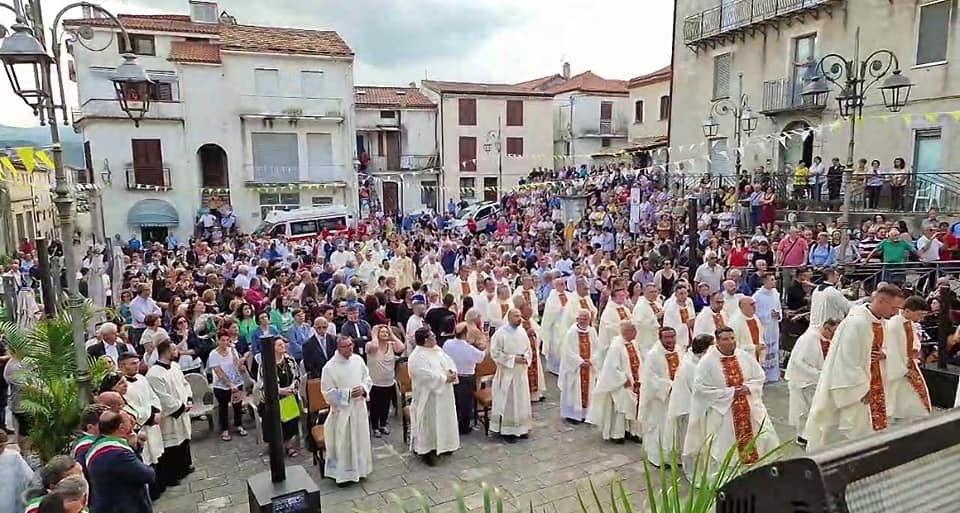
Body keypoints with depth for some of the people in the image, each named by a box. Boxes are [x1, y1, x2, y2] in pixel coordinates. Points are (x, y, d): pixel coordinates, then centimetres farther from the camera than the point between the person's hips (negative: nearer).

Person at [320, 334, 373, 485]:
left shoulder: (358, 360, -4)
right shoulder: (330, 367, -17)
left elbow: (368, 378, 7)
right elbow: (328, 392, -15)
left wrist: (363, 388, -13)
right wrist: (348, 394, -20)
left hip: (359, 408, 5)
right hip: (342, 411, -5)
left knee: (360, 440, 17)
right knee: (342, 443, 5)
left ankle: (359, 469, 35)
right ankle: (342, 473, 21)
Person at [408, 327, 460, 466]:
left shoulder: (438, 350, 7)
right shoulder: (417, 357, -20)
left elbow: (450, 362, 10)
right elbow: (428, 376, -27)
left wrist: (452, 372, -11)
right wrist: (445, 378, -22)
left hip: (444, 394, 9)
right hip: (429, 396, -9)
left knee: (444, 420, 17)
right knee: (429, 423, 0)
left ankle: (443, 445, 32)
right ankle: (427, 451, 11)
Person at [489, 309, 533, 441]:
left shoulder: (522, 331, 5)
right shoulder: (500, 333, -13)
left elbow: (528, 349, 14)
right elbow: (495, 353, -15)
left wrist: (526, 357, -8)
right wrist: (513, 359, -19)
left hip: (521, 372, 6)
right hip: (507, 373, -6)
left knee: (521, 400, 13)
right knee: (507, 402, 1)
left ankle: (520, 428, 26)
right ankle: (506, 431, 11)